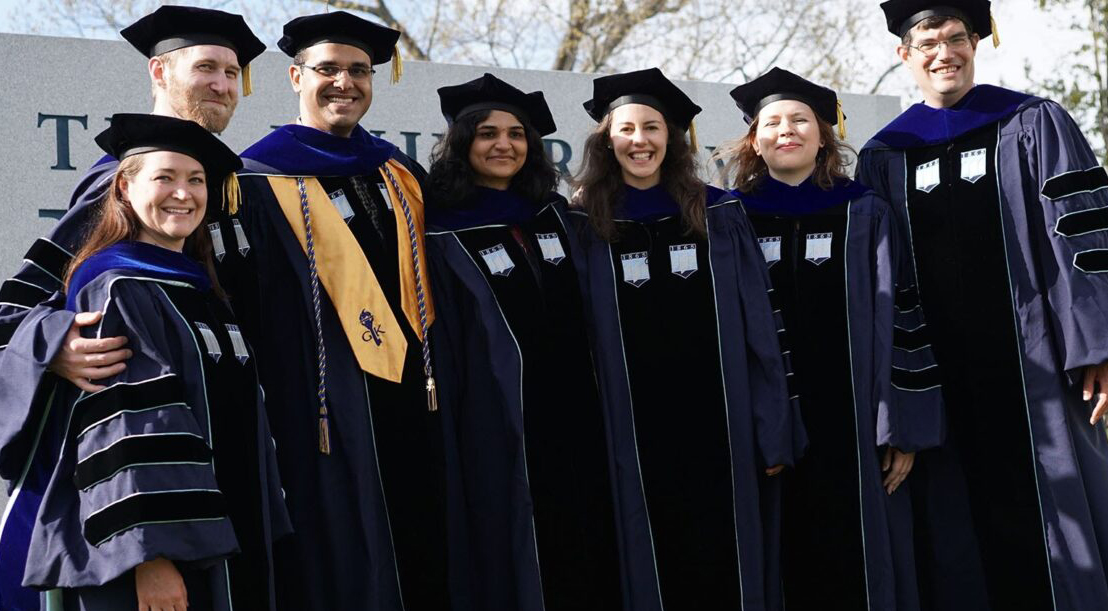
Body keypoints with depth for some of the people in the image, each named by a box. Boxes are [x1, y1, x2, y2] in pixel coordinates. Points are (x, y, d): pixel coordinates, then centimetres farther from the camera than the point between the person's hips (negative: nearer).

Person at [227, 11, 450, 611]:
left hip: (409, 388, 6)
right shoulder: (260, 180, -3)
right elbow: (239, 303, -8)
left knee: (420, 552, 10)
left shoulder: (401, 174, 14)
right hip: (323, 399, -5)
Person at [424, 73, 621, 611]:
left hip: (576, 415, 5)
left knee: (588, 548, 11)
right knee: (516, 564, 3)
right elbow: (440, 351, -8)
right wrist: (445, 451, -11)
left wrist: (599, 401, 10)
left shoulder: (553, 214, 10)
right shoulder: (445, 234, -5)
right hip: (499, 429, -5)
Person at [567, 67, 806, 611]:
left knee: (726, 566, 6)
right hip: (634, 435, 0)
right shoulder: (586, 225, 3)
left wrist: (773, 433, -3)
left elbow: (760, 330, 2)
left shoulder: (718, 217, 4)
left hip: (719, 428, 1)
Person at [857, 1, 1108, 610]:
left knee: (1051, 513, 1)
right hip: (937, 377, 2)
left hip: (1030, 364, -2)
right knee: (961, 539, 6)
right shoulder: (883, 158, 10)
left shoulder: (1033, 125, 4)